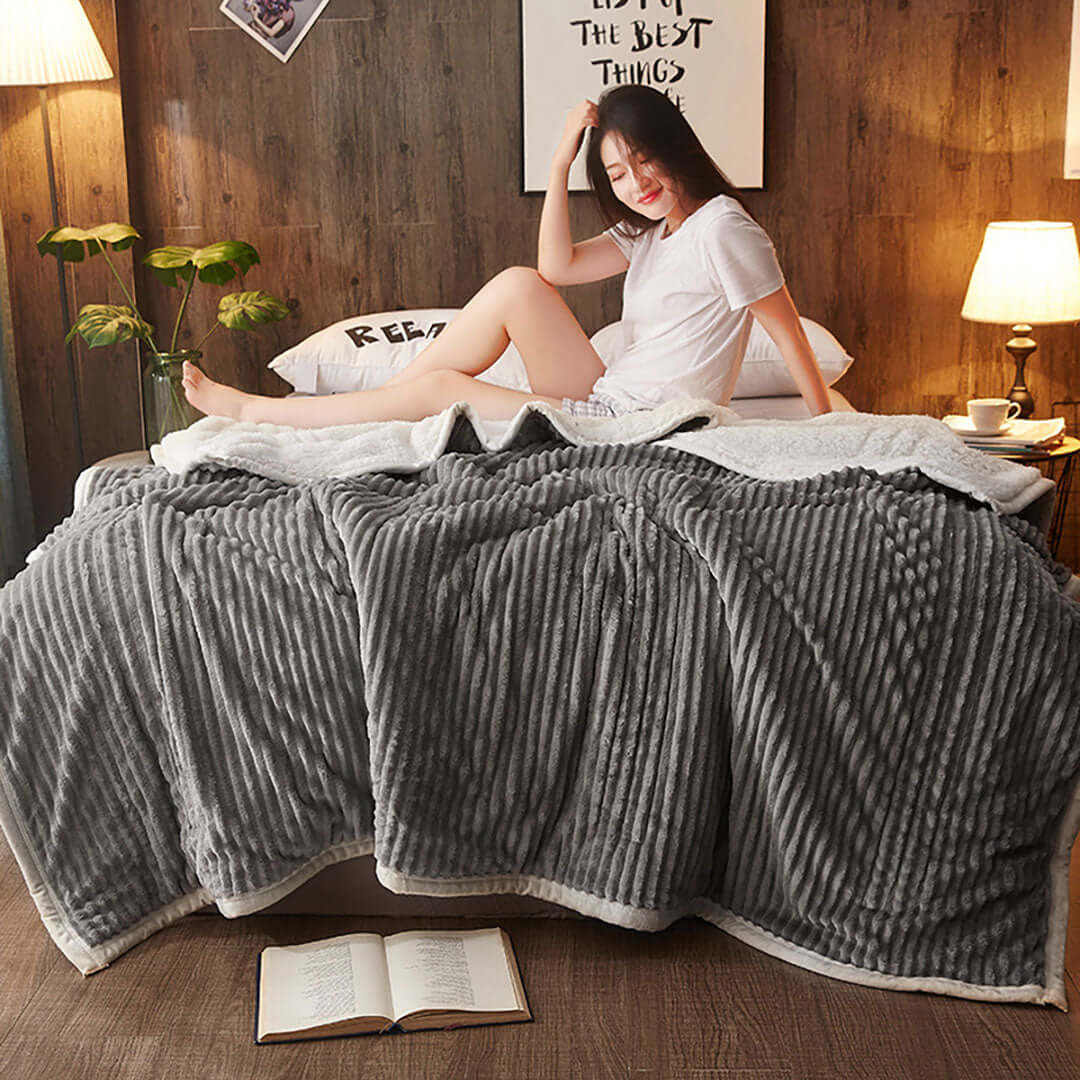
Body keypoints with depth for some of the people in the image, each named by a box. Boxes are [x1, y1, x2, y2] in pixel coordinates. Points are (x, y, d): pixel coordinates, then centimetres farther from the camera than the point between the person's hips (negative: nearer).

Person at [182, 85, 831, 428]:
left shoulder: (720, 226, -11)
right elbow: (559, 266, 6)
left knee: (435, 388, -10)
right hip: (606, 403, 8)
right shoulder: (650, 228, 15)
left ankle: (258, 411, 6)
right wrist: (562, 162, 0)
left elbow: (789, 333, -10)